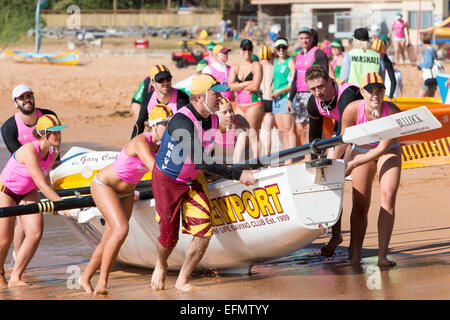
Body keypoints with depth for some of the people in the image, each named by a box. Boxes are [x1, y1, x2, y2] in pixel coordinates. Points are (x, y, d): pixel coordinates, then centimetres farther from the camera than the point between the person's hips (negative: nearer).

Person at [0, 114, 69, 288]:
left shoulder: (53, 152, -11)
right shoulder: (29, 150, -34)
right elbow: (41, 184, -36)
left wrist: (51, 201, 17)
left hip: (28, 192, 6)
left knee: (35, 233, -12)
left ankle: (15, 278, -1)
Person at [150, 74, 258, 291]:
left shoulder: (213, 118, -7)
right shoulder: (181, 121, -32)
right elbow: (199, 160, -38)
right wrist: (237, 175, -39)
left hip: (194, 180, 6)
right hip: (167, 181, -6)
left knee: (204, 232, -7)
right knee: (169, 238, 2)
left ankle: (182, 280, 10)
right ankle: (161, 265, 38)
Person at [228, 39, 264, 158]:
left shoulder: (256, 65, 0)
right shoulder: (235, 67, 15)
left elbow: (255, 87, -11)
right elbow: (231, 86, 1)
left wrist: (238, 86, -2)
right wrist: (247, 83, -7)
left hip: (254, 103, -5)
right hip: (239, 104, 5)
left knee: (253, 135, -7)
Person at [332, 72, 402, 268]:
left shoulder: (393, 113, -30)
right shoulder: (352, 110, -27)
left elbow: (383, 147, -24)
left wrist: (353, 164, -25)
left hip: (388, 152, -1)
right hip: (361, 151, 1)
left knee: (388, 196, -19)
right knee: (360, 206, -3)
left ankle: (382, 255, -21)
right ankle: (355, 256, 12)